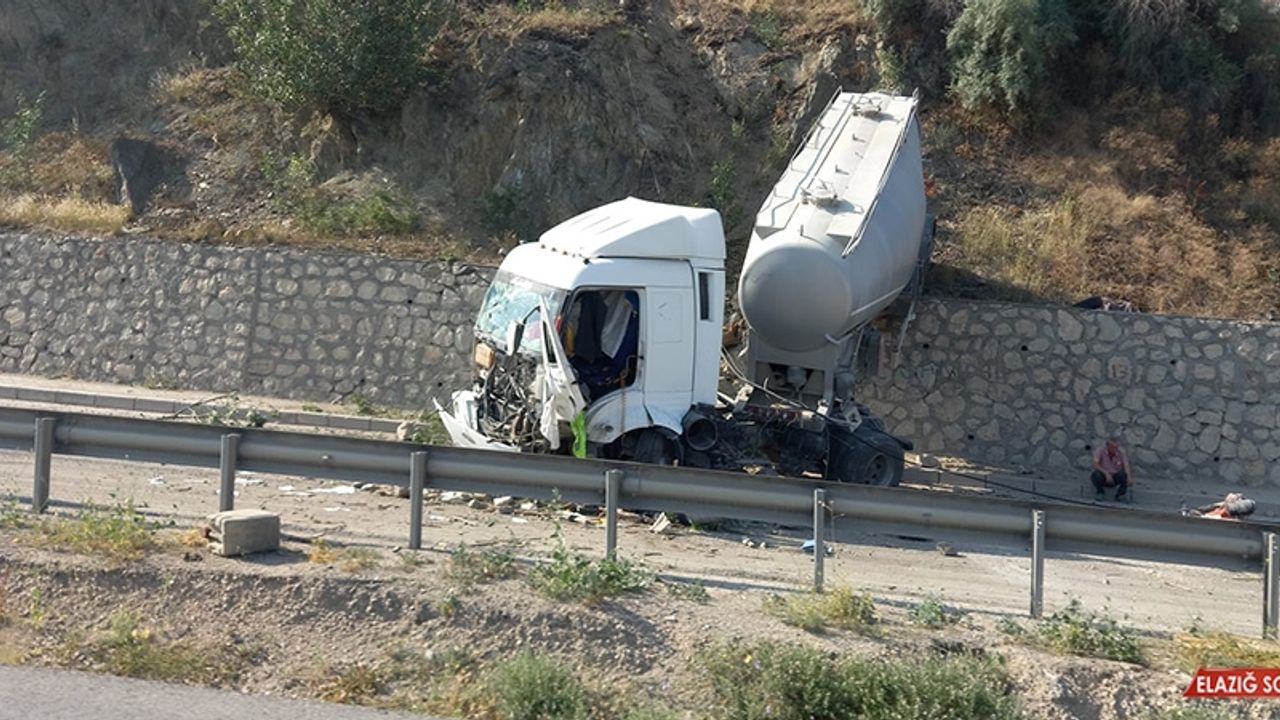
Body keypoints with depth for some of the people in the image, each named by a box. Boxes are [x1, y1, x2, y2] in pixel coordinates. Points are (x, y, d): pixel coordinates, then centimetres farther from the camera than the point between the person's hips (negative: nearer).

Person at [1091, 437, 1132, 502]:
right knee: (1096, 474, -33)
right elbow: (1095, 465, -27)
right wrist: (1106, 473, -41)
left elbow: (1126, 466, -24)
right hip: (1104, 476, -1)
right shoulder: (1100, 449, -20)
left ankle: (1120, 494, -6)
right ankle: (1101, 492, -4)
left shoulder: (1122, 452, -17)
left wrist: (1129, 477, -44)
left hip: (1116, 477, 1)